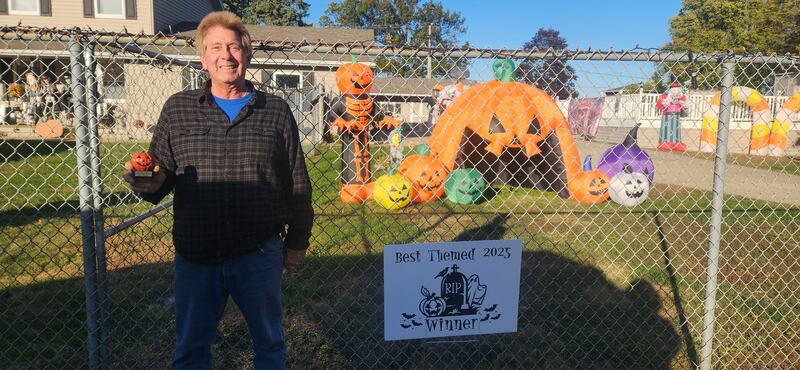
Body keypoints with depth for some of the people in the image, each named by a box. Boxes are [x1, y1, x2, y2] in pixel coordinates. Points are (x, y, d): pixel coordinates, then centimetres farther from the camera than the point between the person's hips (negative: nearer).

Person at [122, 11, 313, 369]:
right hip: (195, 255, 1)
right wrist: (150, 184, -17)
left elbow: (297, 185, 5)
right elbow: (161, 175, 7)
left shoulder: (276, 111, 2)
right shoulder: (177, 109, 4)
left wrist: (297, 241, 6)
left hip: (259, 254, -1)